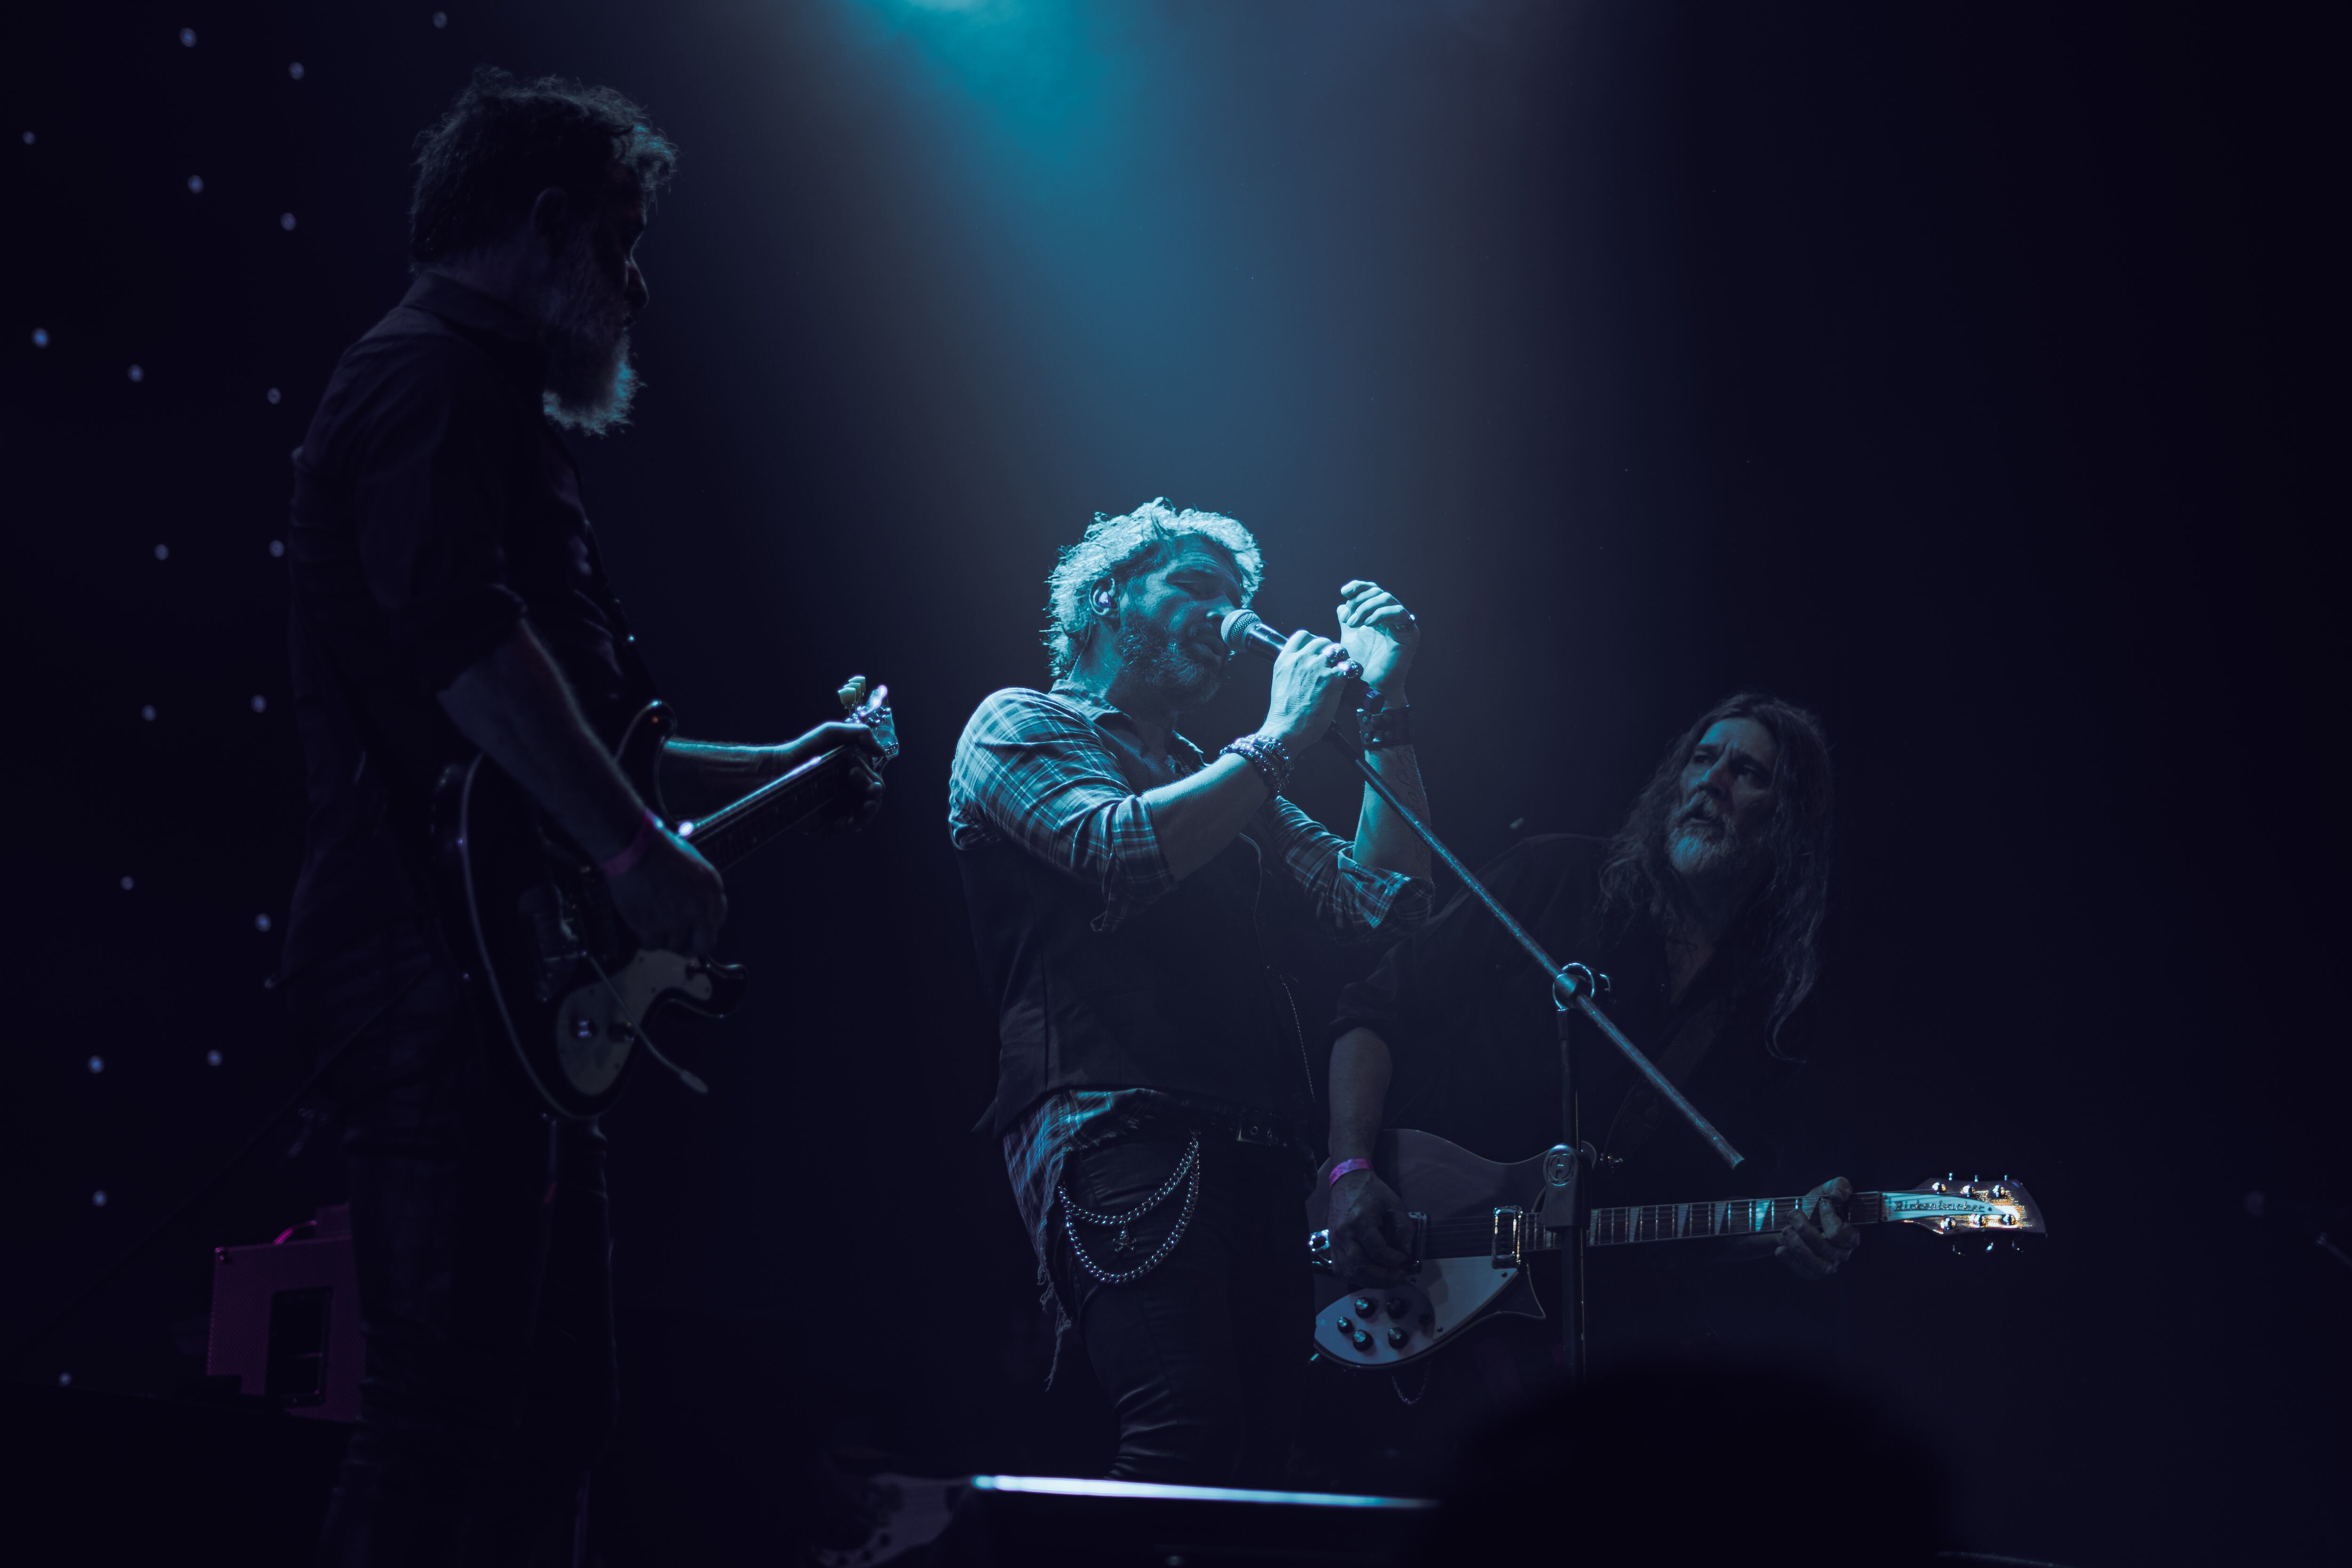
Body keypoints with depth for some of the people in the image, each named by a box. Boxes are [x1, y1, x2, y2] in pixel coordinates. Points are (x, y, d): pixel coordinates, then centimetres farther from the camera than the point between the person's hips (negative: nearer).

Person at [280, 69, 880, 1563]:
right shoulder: (439, 377, -8)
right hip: (444, 961, -11)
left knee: (551, 1410, 15)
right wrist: (638, 848, -24)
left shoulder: (486, 400, 26)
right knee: (448, 1413, -13)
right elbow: (461, 635, -25)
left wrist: (772, 766, 29)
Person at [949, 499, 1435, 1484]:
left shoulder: (1223, 790, 30)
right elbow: (1126, 850, -11)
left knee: (1256, 1463, -1)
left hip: (1259, 1167, 8)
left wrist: (1385, 707, 15)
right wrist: (1281, 737, -2)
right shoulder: (1021, 727, 10)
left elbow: (1385, 901, 19)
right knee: (1188, 1441, -26)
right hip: (1120, 1137, -7)